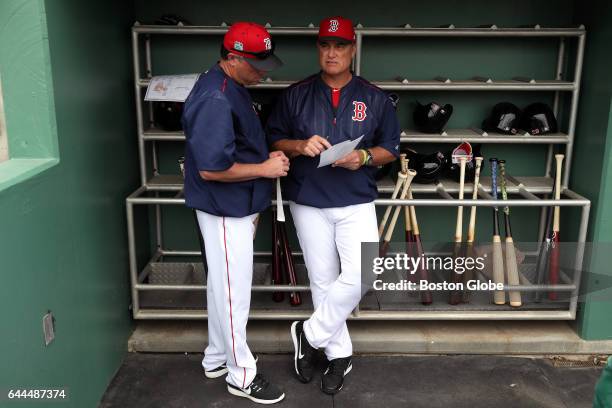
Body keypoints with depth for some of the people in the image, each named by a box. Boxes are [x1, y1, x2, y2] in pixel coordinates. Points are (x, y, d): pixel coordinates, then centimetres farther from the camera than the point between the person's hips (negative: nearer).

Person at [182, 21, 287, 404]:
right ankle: (241, 374, 21)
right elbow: (211, 168, -27)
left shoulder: (234, 86, 8)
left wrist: (268, 157, 4)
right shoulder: (215, 99, -24)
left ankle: (217, 357, 37)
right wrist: (265, 169, -18)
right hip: (225, 212, -10)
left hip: (236, 207, 10)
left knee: (224, 286, 20)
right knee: (233, 291, 4)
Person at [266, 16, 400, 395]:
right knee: (323, 281, 8)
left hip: (357, 203, 0)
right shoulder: (296, 94, 4)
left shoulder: (375, 99, 4)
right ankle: (339, 354, 24)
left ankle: (310, 334, 9)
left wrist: (364, 157, -14)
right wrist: (300, 146, -15)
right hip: (308, 203, 1)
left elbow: (391, 148, 7)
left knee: (361, 275, -14)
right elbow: (274, 140, 6)